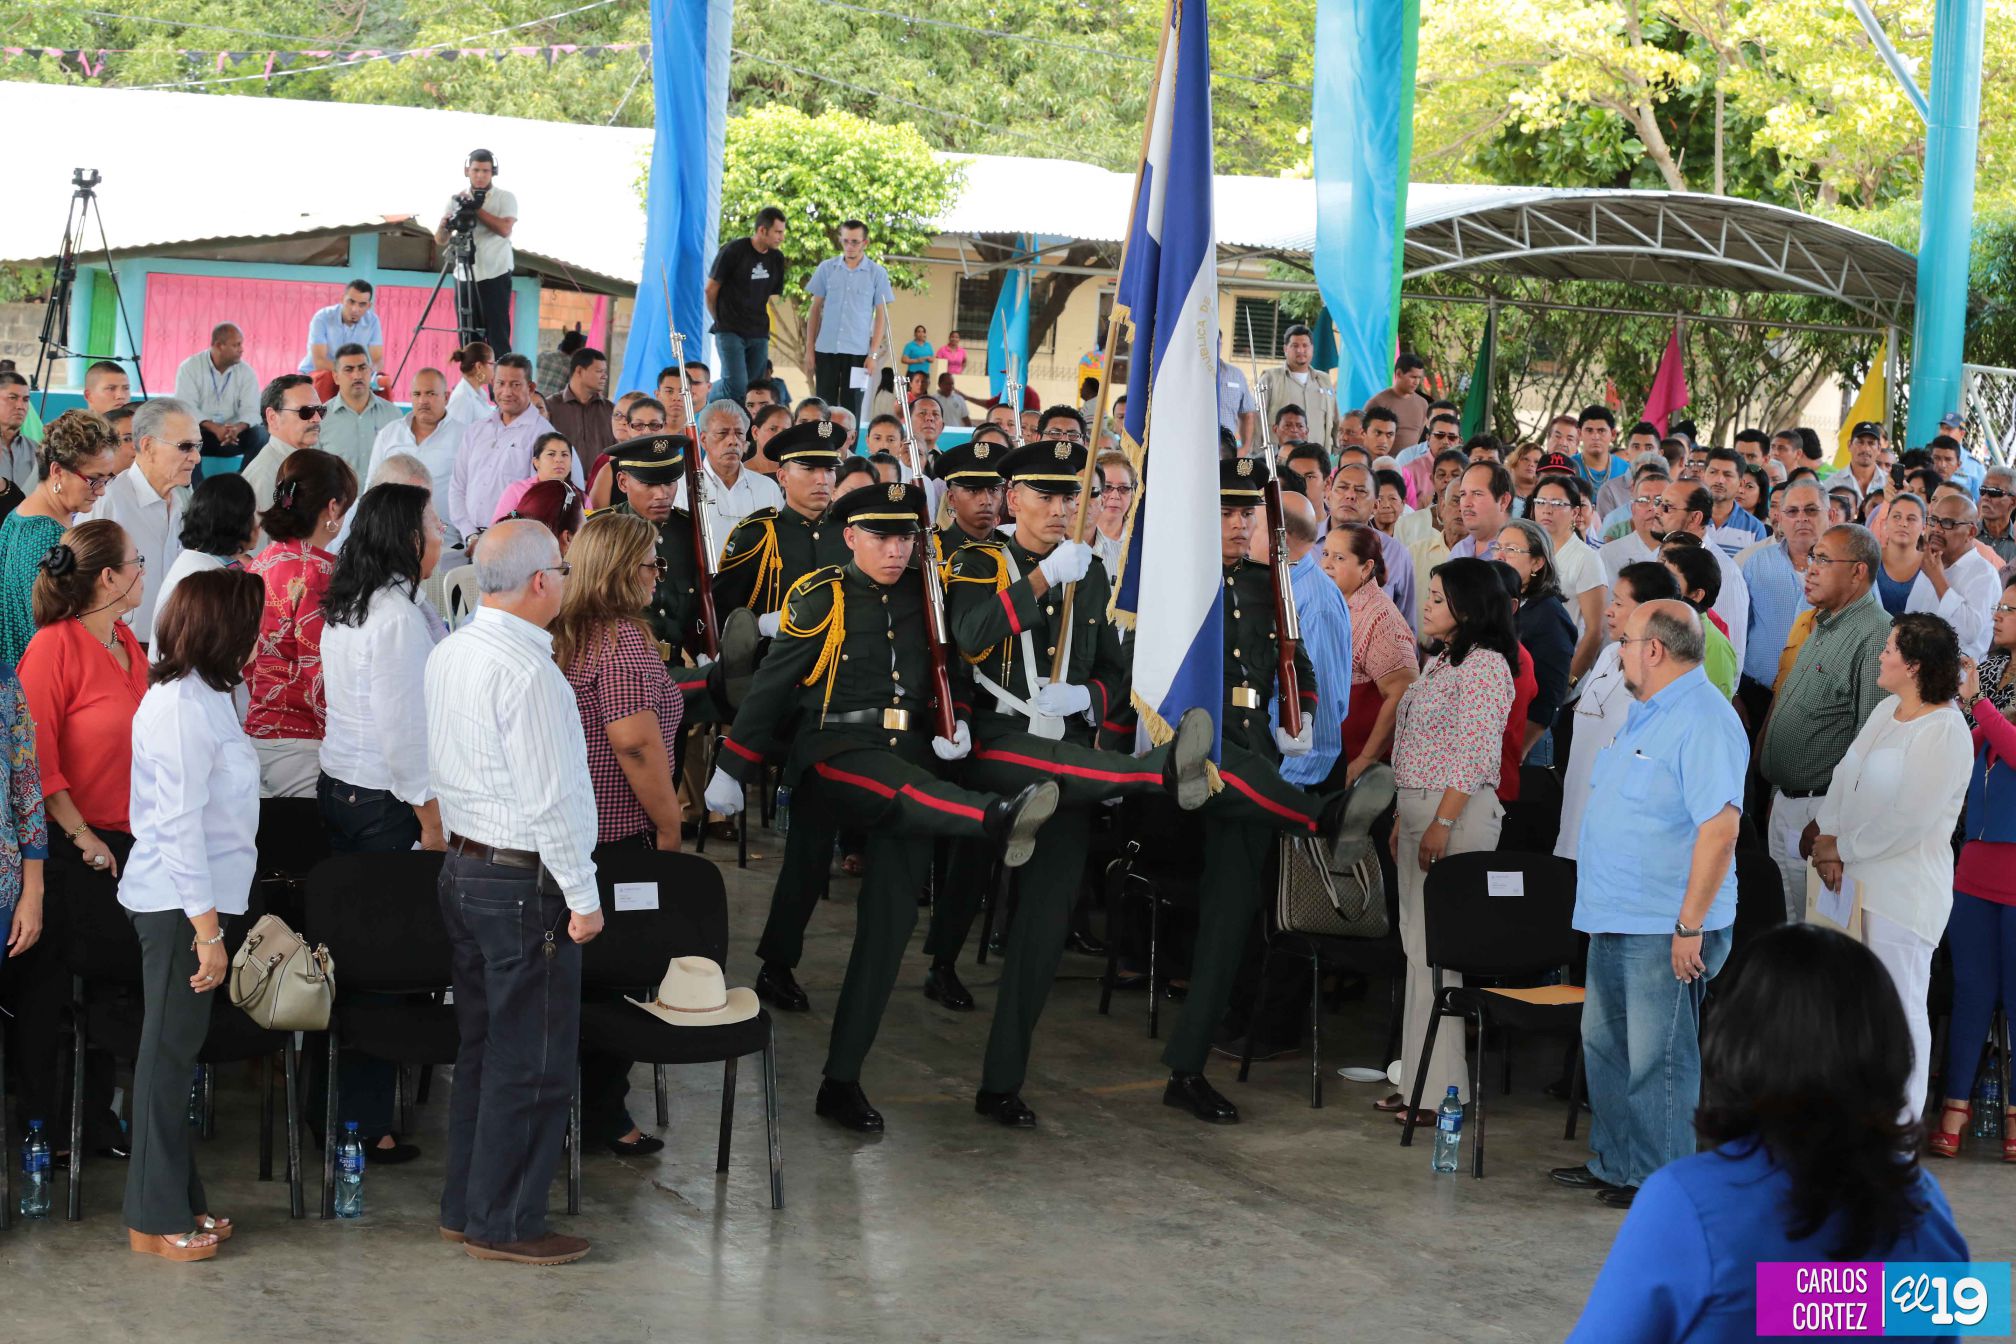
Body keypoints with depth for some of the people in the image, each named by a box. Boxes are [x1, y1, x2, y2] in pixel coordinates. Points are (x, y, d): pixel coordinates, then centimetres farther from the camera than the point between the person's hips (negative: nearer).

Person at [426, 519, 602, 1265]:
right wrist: (583, 896, -15)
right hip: (525, 881, -10)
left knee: (482, 1044, 17)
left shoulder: (448, 654, 8)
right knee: (532, 1062, 0)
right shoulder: (528, 670, -21)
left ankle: (465, 1206, 25)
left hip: (463, 865, 10)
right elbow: (548, 796, -21)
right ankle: (504, 1224, 7)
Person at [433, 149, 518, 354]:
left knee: (497, 337, -7)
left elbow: (504, 229, -15)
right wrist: (445, 224, -16)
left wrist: (476, 209, -13)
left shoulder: (505, 198, 3)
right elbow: (440, 241, 6)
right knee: (468, 339, 3)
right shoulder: (457, 200, 11)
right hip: (464, 278, 3)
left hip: (495, 277, -3)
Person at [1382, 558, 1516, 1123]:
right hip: (1419, 811, 10)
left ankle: (1440, 1091, -6)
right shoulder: (1438, 663, 18)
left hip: (1459, 813, -10)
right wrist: (1403, 818, 18)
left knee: (1439, 951, -9)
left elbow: (1472, 757, -18)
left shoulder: (1485, 665, -12)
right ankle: (1415, 1080, 16)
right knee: (1418, 948, 11)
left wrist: (1441, 824, -21)